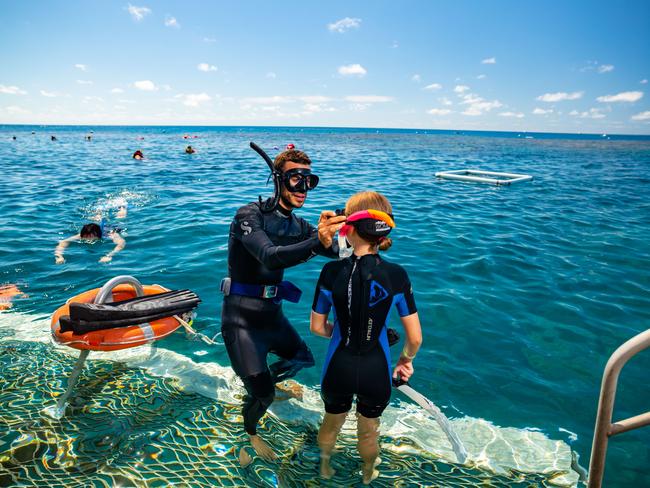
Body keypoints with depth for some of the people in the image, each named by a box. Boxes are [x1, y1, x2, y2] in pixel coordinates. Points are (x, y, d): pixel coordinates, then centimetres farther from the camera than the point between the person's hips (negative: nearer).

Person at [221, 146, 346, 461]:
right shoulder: (250, 215, -21)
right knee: (263, 394, -5)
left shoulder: (298, 226, 1)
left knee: (303, 359, 19)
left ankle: (260, 385, 43)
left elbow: (340, 252, -9)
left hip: (272, 313, 7)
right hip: (241, 317, -7)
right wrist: (317, 241, -53)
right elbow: (270, 257, -37)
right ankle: (249, 434, 27)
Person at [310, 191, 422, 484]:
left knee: (332, 422, 31)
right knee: (368, 430, 30)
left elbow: (317, 327, -6)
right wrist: (406, 359, 10)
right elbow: (415, 338, -10)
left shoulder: (332, 271, -18)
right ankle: (368, 475, 59)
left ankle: (325, 467, 60)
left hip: (339, 369, 0)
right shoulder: (396, 275, -17)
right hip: (376, 372, 0)